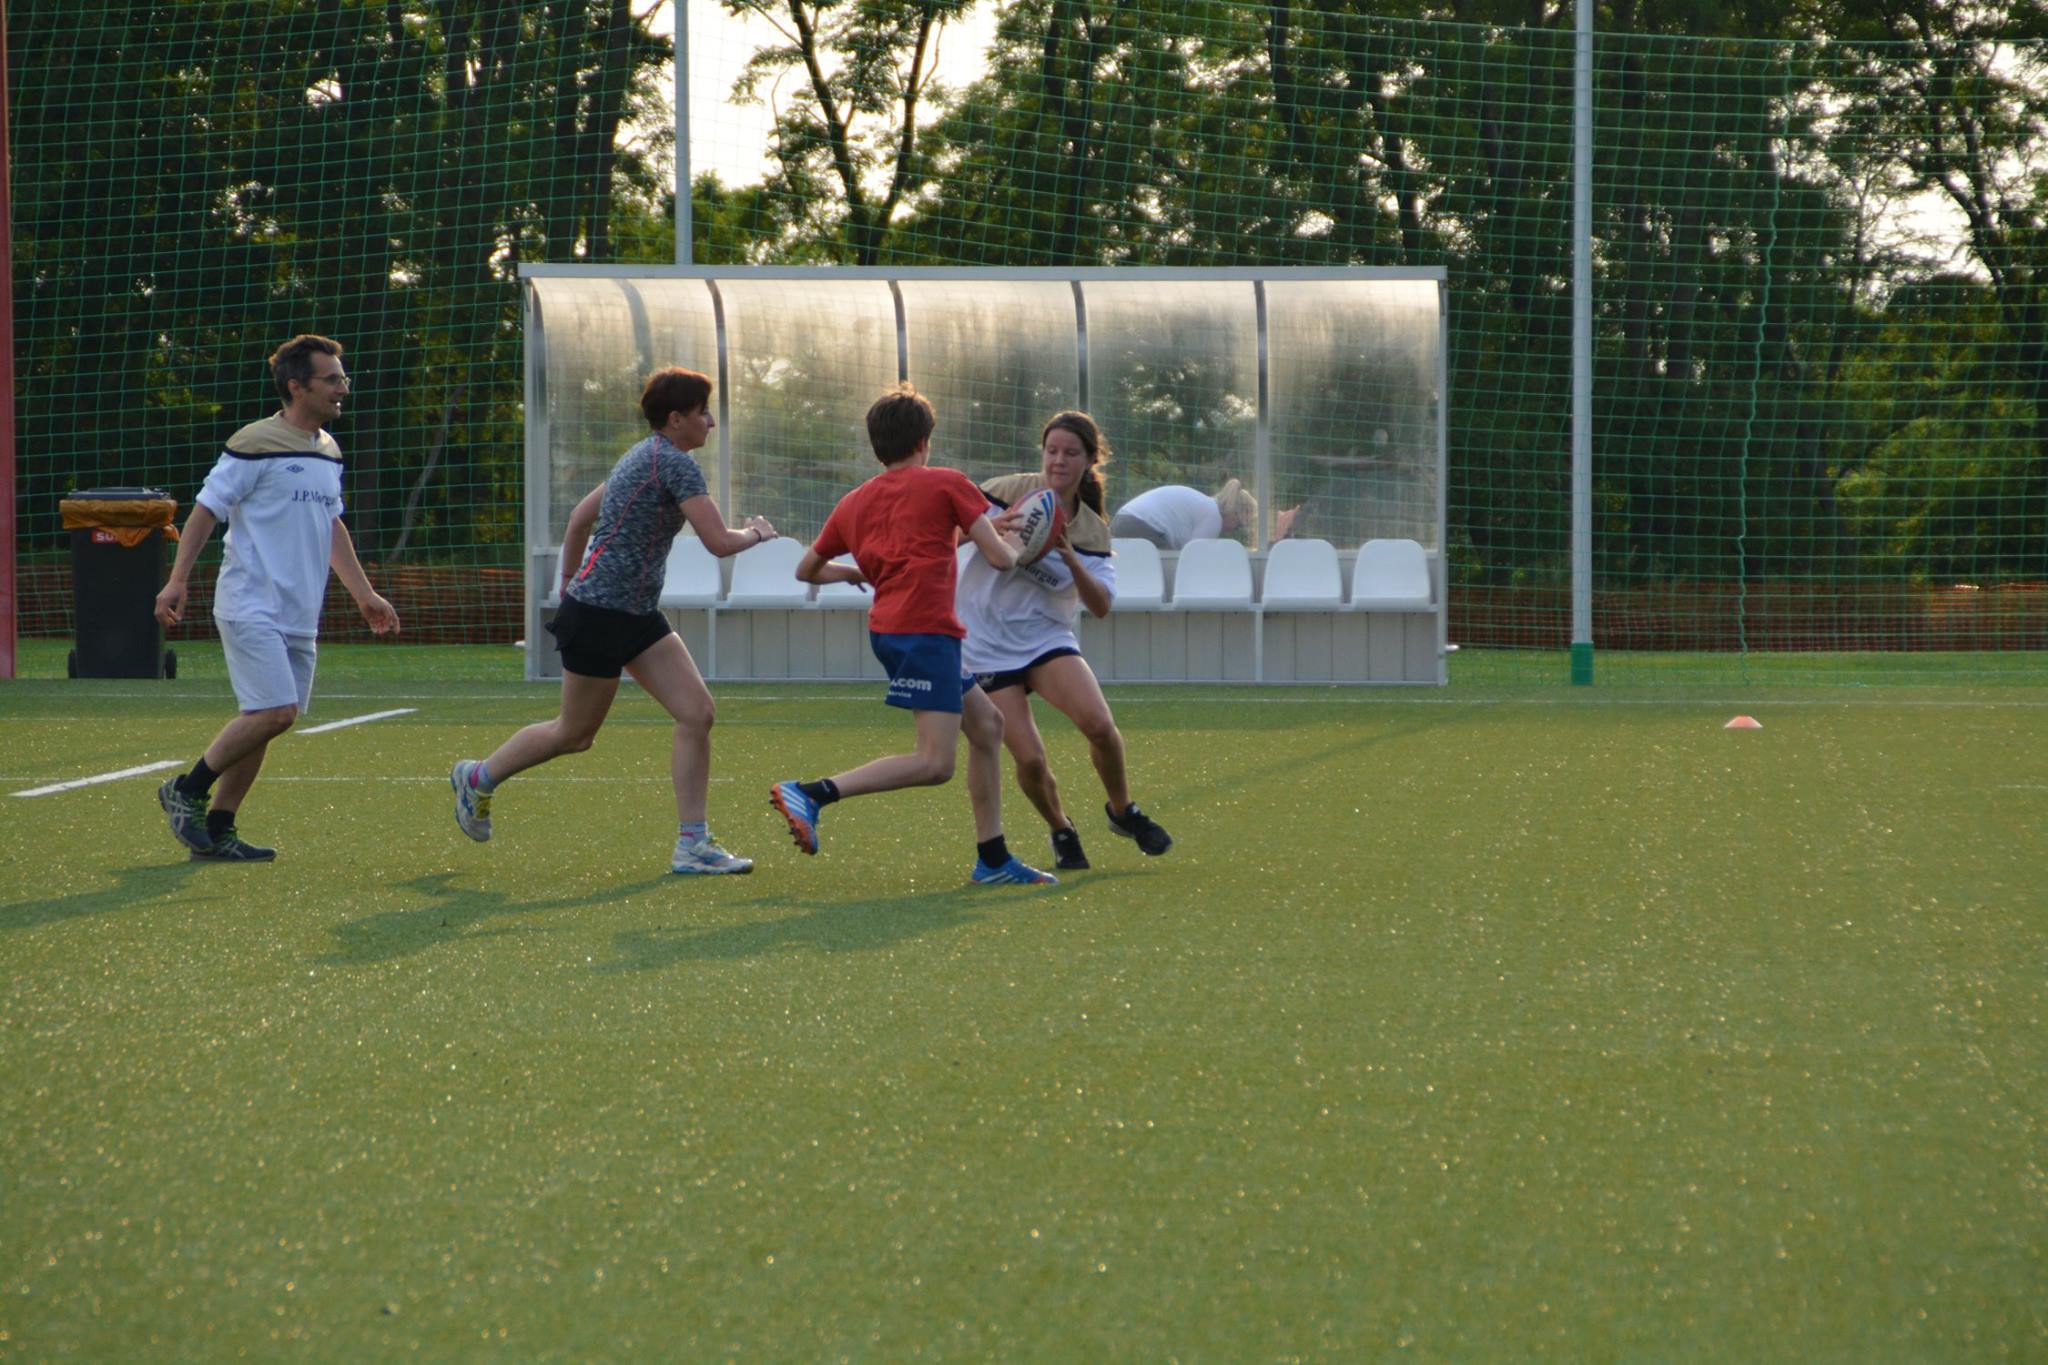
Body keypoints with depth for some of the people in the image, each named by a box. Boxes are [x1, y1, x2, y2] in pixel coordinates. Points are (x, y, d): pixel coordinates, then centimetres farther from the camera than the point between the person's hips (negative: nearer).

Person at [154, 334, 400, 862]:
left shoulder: (329, 451, 14)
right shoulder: (255, 445, -9)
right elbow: (206, 509, -6)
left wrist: (364, 594, 24)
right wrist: (177, 580, -12)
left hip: (299, 616, 8)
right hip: (251, 607, -8)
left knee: (265, 720, 5)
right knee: (274, 711, -17)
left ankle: (216, 830, 12)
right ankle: (186, 792, 0)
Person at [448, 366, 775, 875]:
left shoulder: (640, 457, 12)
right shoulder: (674, 463, -18)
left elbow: (580, 516, 21)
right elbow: (718, 542, -22)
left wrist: (569, 582, 30)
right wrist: (756, 532, -2)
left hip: (637, 617, 10)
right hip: (600, 617, -10)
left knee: (697, 713, -2)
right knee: (576, 733, 6)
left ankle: (692, 845, -2)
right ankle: (479, 777, 30)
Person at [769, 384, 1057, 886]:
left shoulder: (854, 503, 18)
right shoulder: (947, 484, 2)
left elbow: (806, 570, 28)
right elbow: (1001, 558, -1)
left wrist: (854, 572, 46)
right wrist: (1014, 551, 22)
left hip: (887, 627, 8)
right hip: (924, 629, -8)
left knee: (986, 725, 18)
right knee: (935, 763, -13)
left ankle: (993, 859, 18)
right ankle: (810, 795, -23)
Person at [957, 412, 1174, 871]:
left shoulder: (1092, 531, 3)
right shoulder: (1010, 491, -5)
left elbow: (1101, 606, -6)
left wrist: (1071, 561, -23)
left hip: (1047, 638, 2)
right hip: (987, 643, -2)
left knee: (1099, 725, -22)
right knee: (1029, 759, -14)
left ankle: (1122, 811, 6)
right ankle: (1061, 832, 17)